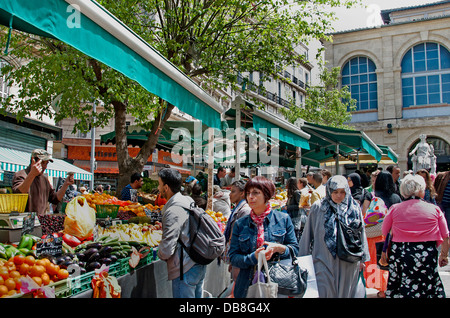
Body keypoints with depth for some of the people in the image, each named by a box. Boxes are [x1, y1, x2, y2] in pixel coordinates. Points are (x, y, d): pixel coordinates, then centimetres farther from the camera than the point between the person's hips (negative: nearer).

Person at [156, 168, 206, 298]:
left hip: (185, 270, -9)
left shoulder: (173, 211, -21)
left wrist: (160, 253, -1)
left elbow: (166, 250, -22)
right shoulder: (189, 201, 6)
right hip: (200, 264, 9)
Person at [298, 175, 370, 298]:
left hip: (348, 263, 2)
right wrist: (303, 259, 4)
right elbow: (307, 234, 1)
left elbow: (361, 233, 10)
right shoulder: (318, 208, -5)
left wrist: (362, 258, 14)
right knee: (323, 293, -1)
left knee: (346, 292, 13)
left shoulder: (354, 208, 1)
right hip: (325, 262, -2)